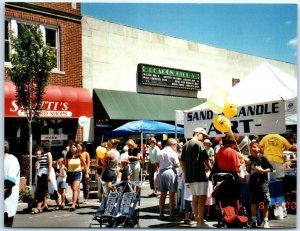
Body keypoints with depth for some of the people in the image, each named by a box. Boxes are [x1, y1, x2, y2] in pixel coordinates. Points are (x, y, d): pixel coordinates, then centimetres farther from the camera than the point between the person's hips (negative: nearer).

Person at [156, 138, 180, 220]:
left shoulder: (160, 152, 7)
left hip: (161, 172, 5)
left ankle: (161, 213, 19)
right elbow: (177, 164, -10)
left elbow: (157, 164, 9)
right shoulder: (173, 153, -8)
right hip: (170, 172, -5)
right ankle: (171, 214, 1)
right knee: (171, 195, 0)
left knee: (162, 195, 14)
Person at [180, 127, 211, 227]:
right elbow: (206, 160, -10)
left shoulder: (185, 145, 13)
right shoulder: (199, 144, -9)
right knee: (202, 197, -4)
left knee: (195, 198, 13)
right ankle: (201, 222, -5)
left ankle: (197, 220, 18)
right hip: (199, 175, -8)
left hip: (190, 176, 8)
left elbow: (182, 162, 15)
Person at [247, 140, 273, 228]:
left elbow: (271, 168, -7)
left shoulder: (262, 158, -7)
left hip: (262, 181, -4)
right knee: (253, 202, 11)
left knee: (265, 202, -1)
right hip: (253, 182, 5)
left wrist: (262, 170, -21)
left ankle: (265, 221, 8)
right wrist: (247, 167, -4)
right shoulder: (249, 158, 7)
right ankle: (253, 220, 23)